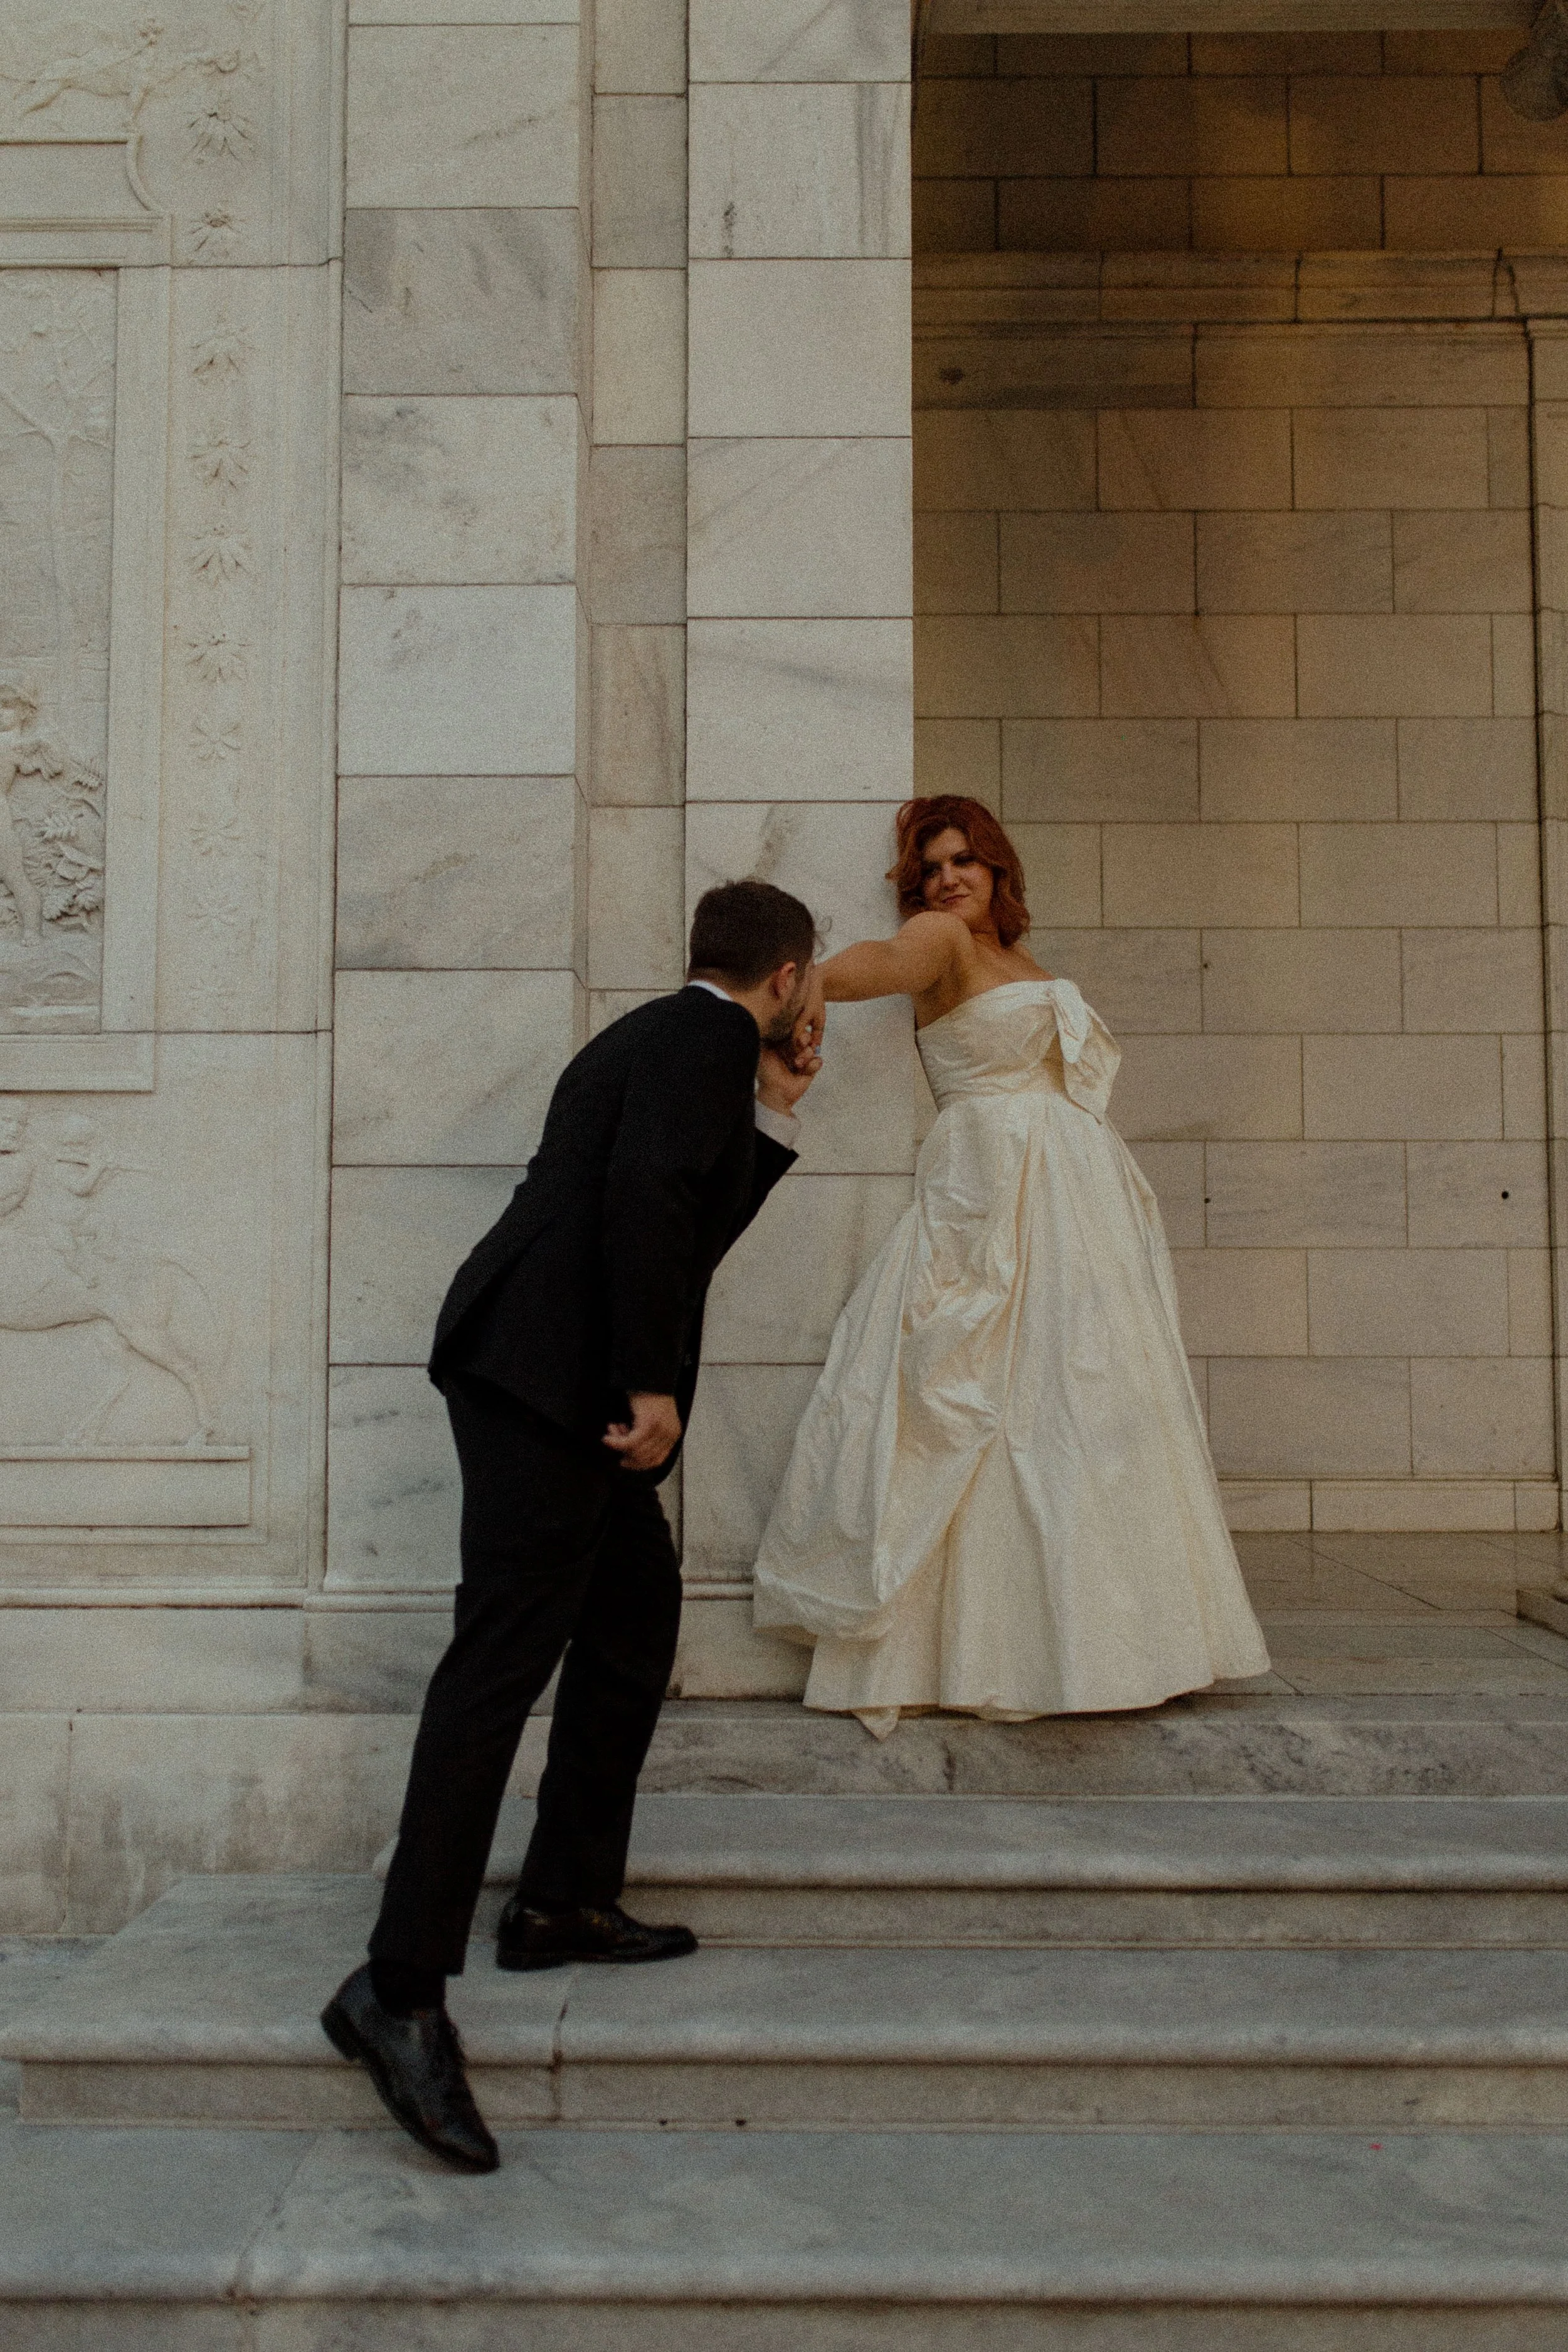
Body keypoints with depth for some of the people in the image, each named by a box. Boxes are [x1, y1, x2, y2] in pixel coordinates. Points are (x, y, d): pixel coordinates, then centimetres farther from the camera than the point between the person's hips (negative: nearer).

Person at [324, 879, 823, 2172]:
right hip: (549, 1370, -11)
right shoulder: (707, 1034, -4)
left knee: (638, 1609, 16)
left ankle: (566, 1902, 24)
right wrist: (651, 1381, -21)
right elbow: (645, 1191, -20)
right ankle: (401, 1987, -11)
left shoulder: (664, 1036, 25)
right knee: (506, 1651, -13)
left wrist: (777, 1108, 27)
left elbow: (700, 1225, 30)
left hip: (553, 1373, 11)